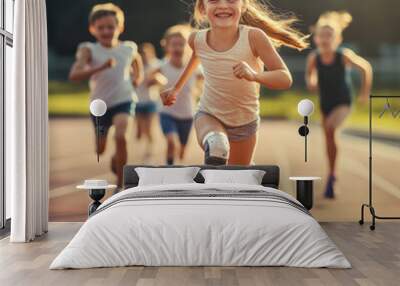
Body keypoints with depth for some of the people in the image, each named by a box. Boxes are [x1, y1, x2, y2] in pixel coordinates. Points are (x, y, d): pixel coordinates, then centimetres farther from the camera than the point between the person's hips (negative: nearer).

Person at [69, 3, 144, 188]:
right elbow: (74, 75, -26)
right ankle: (116, 158, 51)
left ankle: (120, 184, -13)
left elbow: (136, 61, 26)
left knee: (120, 136, -27)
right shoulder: (89, 50, -8)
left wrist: (137, 79, 12)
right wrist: (101, 67, -36)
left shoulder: (129, 49, 0)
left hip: (123, 101, -1)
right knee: (100, 149, 13)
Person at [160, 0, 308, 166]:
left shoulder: (253, 36, -25)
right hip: (209, 115, 0)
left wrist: (254, 75, -43)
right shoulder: (197, 40, -16)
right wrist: (176, 88, 19)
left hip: (245, 121, 0)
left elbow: (285, 79, -25)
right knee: (216, 146, -35)